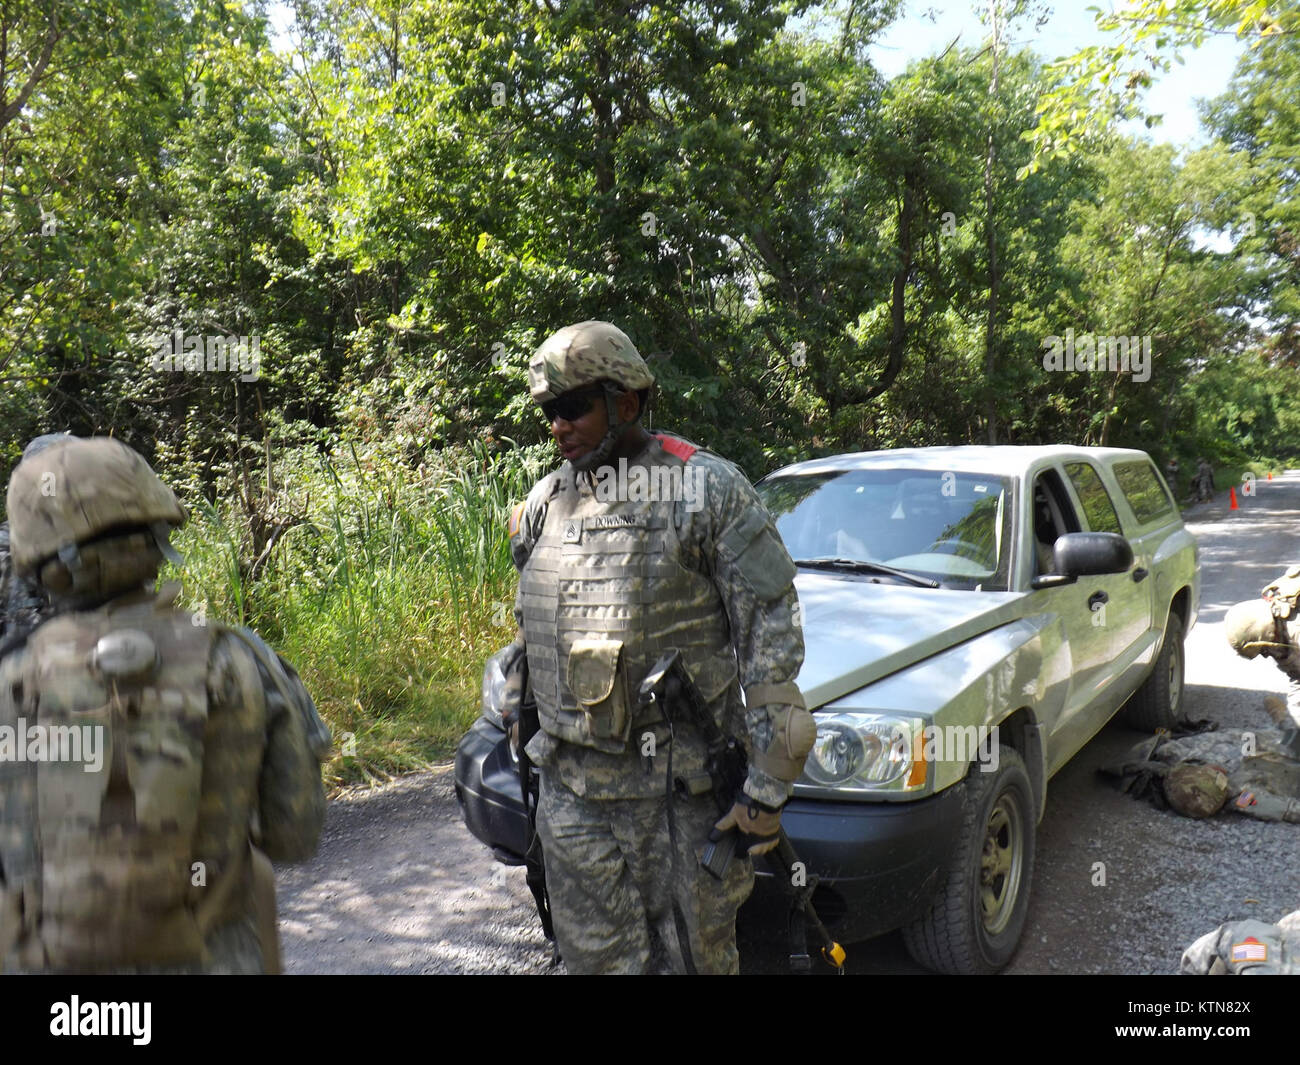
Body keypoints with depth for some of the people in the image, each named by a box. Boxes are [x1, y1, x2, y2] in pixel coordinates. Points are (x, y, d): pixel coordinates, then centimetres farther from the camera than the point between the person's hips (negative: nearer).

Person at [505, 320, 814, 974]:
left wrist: (767, 790, -13)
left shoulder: (706, 490, -9)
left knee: (692, 956, 11)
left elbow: (771, 634, -10)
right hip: (569, 790, 5)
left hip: (681, 794, -4)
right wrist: (506, 739, 18)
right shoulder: (543, 502, 8)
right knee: (595, 957, 16)